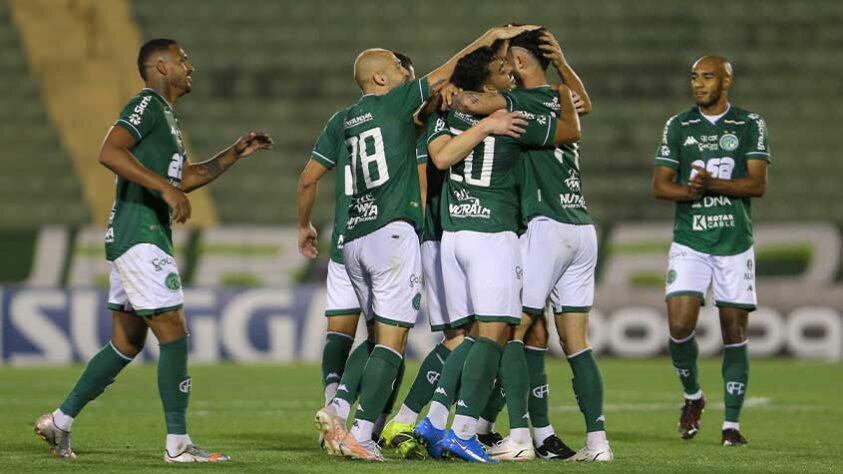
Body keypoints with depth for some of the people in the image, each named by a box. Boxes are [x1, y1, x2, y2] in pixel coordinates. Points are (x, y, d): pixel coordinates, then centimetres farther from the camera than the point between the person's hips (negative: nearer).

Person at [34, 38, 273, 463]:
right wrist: (165, 187, -28)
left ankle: (60, 421, 18)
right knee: (173, 332, -10)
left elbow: (184, 177, 31)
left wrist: (235, 153, 24)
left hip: (148, 236, 10)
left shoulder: (165, 114, 22)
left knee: (127, 342, 13)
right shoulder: (147, 104, -10)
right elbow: (109, 152, -24)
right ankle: (177, 444, -8)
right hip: (139, 234, -10)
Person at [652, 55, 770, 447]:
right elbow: (660, 185, 2)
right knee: (680, 326, -13)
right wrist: (693, 191, -18)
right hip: (690, 241, 1)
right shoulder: (677, 127, 7)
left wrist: (713, 185, -23)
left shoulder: (750, 125, 2)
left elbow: (758, 184, -8)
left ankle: (731, 424, 6)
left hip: (735, 242, -1)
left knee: (734, 331, 0)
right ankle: (692, 395, 14)